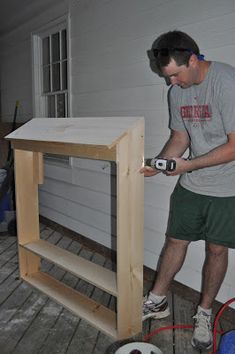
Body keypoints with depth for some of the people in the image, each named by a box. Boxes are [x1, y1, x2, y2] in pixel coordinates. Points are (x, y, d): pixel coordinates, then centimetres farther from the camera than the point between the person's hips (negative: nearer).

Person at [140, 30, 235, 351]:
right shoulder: (177, 91, 1)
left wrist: (187, 165, -21)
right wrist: (158, 164, -8)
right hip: (190, 184, 5)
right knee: (175, 241, 11)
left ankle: (204, 314, 29)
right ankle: (157, 301, 29)